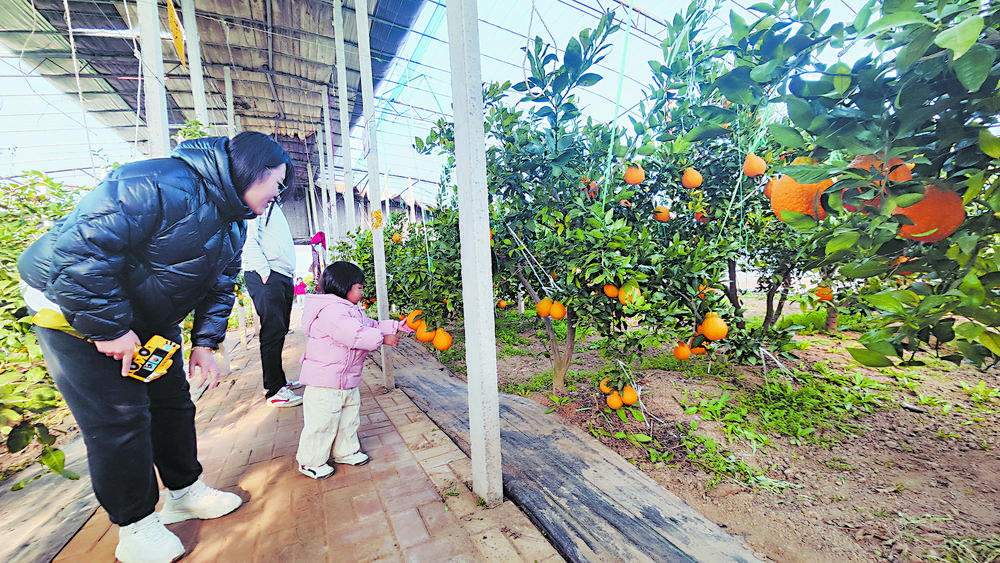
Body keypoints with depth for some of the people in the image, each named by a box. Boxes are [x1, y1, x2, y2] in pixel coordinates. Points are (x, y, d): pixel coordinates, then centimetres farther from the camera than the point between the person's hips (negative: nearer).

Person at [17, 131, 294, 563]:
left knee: (174, 402, 12)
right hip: (73, 309, -8)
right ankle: (136, 527, 14)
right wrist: (108, 328, -28)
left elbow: (220, 286, 7)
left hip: (150, 319, 9)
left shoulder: (233, 223, -1)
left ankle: (184, 492, 31)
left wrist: (205, 340, -1)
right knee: (119, 418, -6)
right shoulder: (162, 186, -31)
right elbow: (79, 249, -34)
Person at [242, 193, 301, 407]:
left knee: (279, 330, 13)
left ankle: (278, 380, 24)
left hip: (283, 275, 9)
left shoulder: (273, 206, 25)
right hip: (265, 276, -9)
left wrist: (290, 270, 15)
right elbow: (249, 238, -15)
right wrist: (264, 270, -20)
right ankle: (274, 391, -2)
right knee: (273, 331, -8)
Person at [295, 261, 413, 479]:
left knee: (349, 417, 20)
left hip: (348, 381, 10)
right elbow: (356, 334, -33)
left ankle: (346, 451, 38)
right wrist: (383, 338, -24)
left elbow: (371, 325, 19)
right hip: (324, 381, -10)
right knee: (322, 422, 4)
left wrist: (397, 326, 11)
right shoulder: (331, 311, -24)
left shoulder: (352, 310, 12)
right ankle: (311, 462, 24)